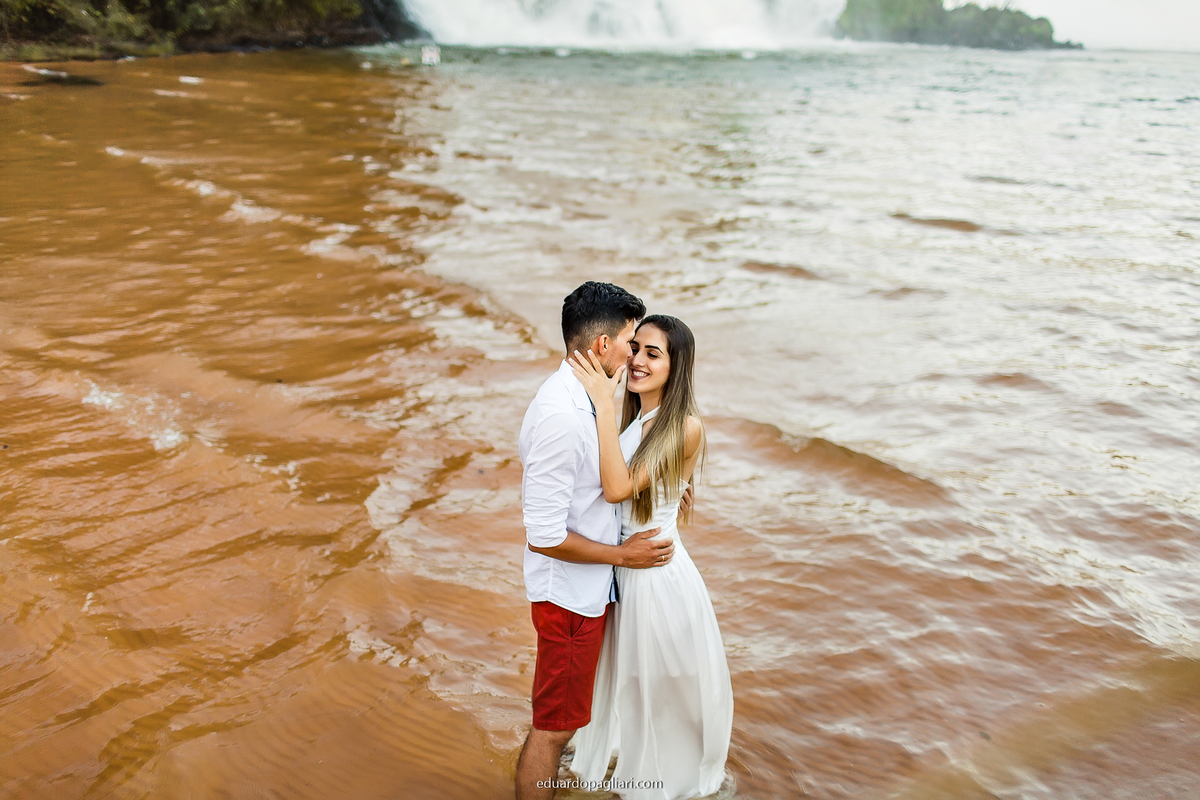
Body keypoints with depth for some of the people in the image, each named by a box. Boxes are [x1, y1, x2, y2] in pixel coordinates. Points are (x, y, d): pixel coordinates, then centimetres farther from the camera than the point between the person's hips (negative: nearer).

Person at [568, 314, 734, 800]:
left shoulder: (686, 428, -22)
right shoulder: (633, 419, 0)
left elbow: (619, 487, -29)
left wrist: (603, 404, -30)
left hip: (658, 574, -7)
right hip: (621, 569, 7)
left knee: (663, 685, 16)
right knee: (627, 679, 27)